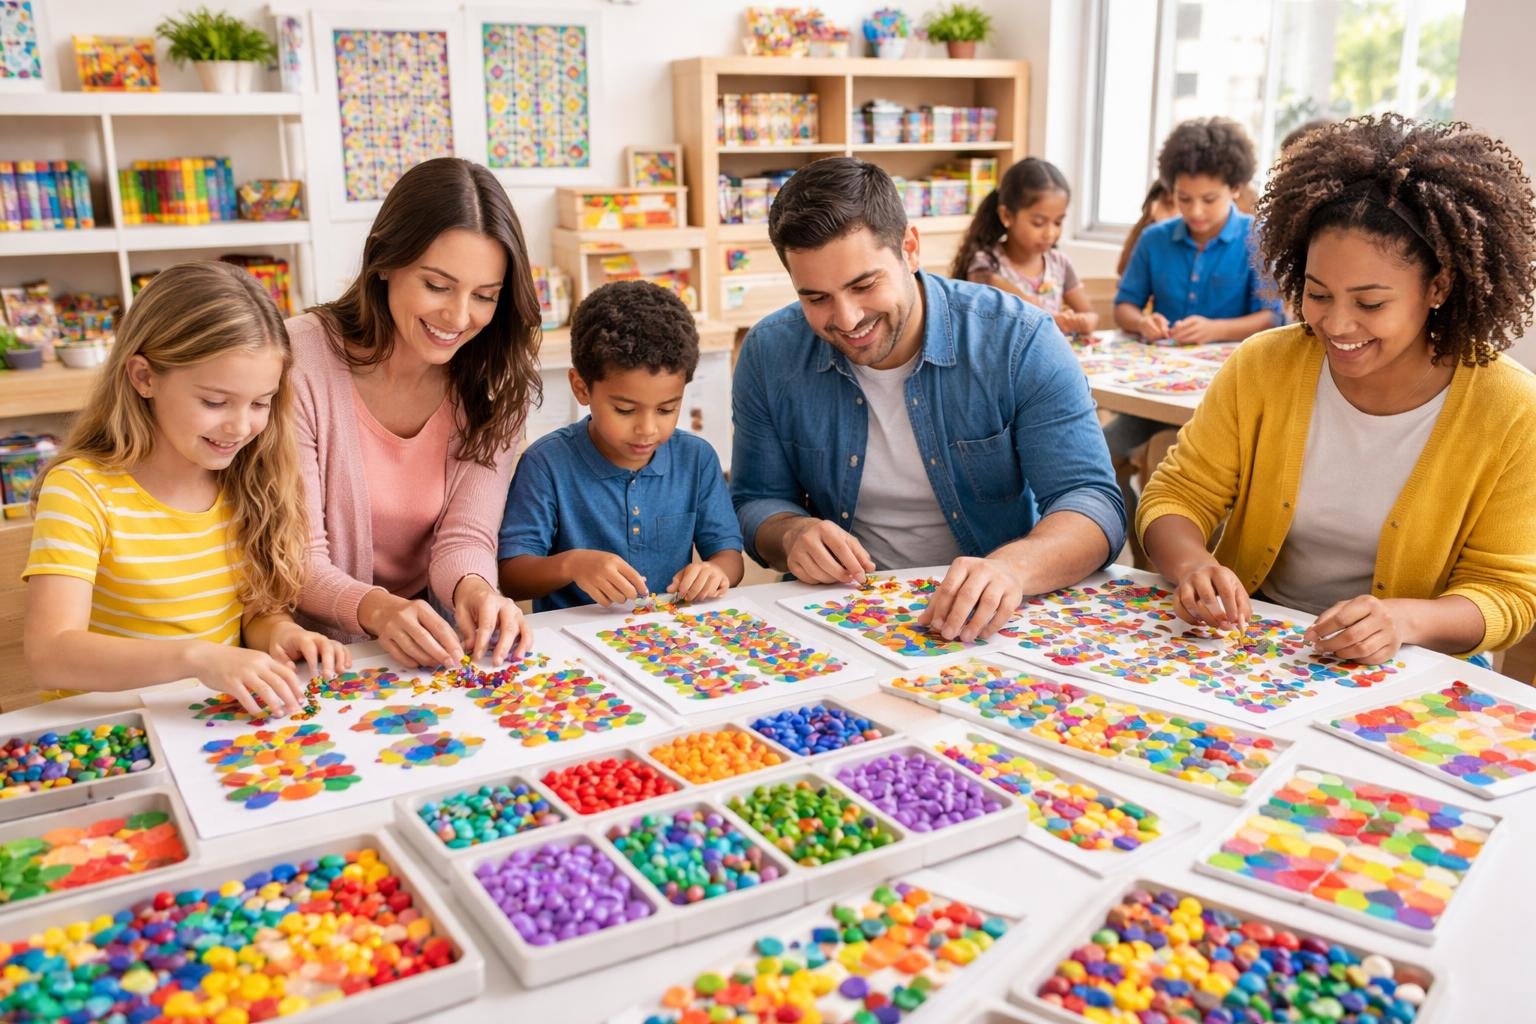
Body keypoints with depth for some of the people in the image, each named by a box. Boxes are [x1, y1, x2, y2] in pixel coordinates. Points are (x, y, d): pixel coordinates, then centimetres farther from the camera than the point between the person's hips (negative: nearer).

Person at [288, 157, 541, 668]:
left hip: (431, 645, 2)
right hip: (318, 651, -2)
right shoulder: (299, 361, -15)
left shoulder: (499, 381, -4)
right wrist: (375, 608, -35)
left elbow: (466, 536, -9)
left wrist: (472, 587, -32)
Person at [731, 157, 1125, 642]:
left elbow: (1092, 502, -18)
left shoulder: (1019, 341, -13)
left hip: (995, 621, 1)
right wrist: (793, 535, -19)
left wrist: (1012, 566, -39)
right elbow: (757, 502, 5)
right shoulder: (768, 353, -5)